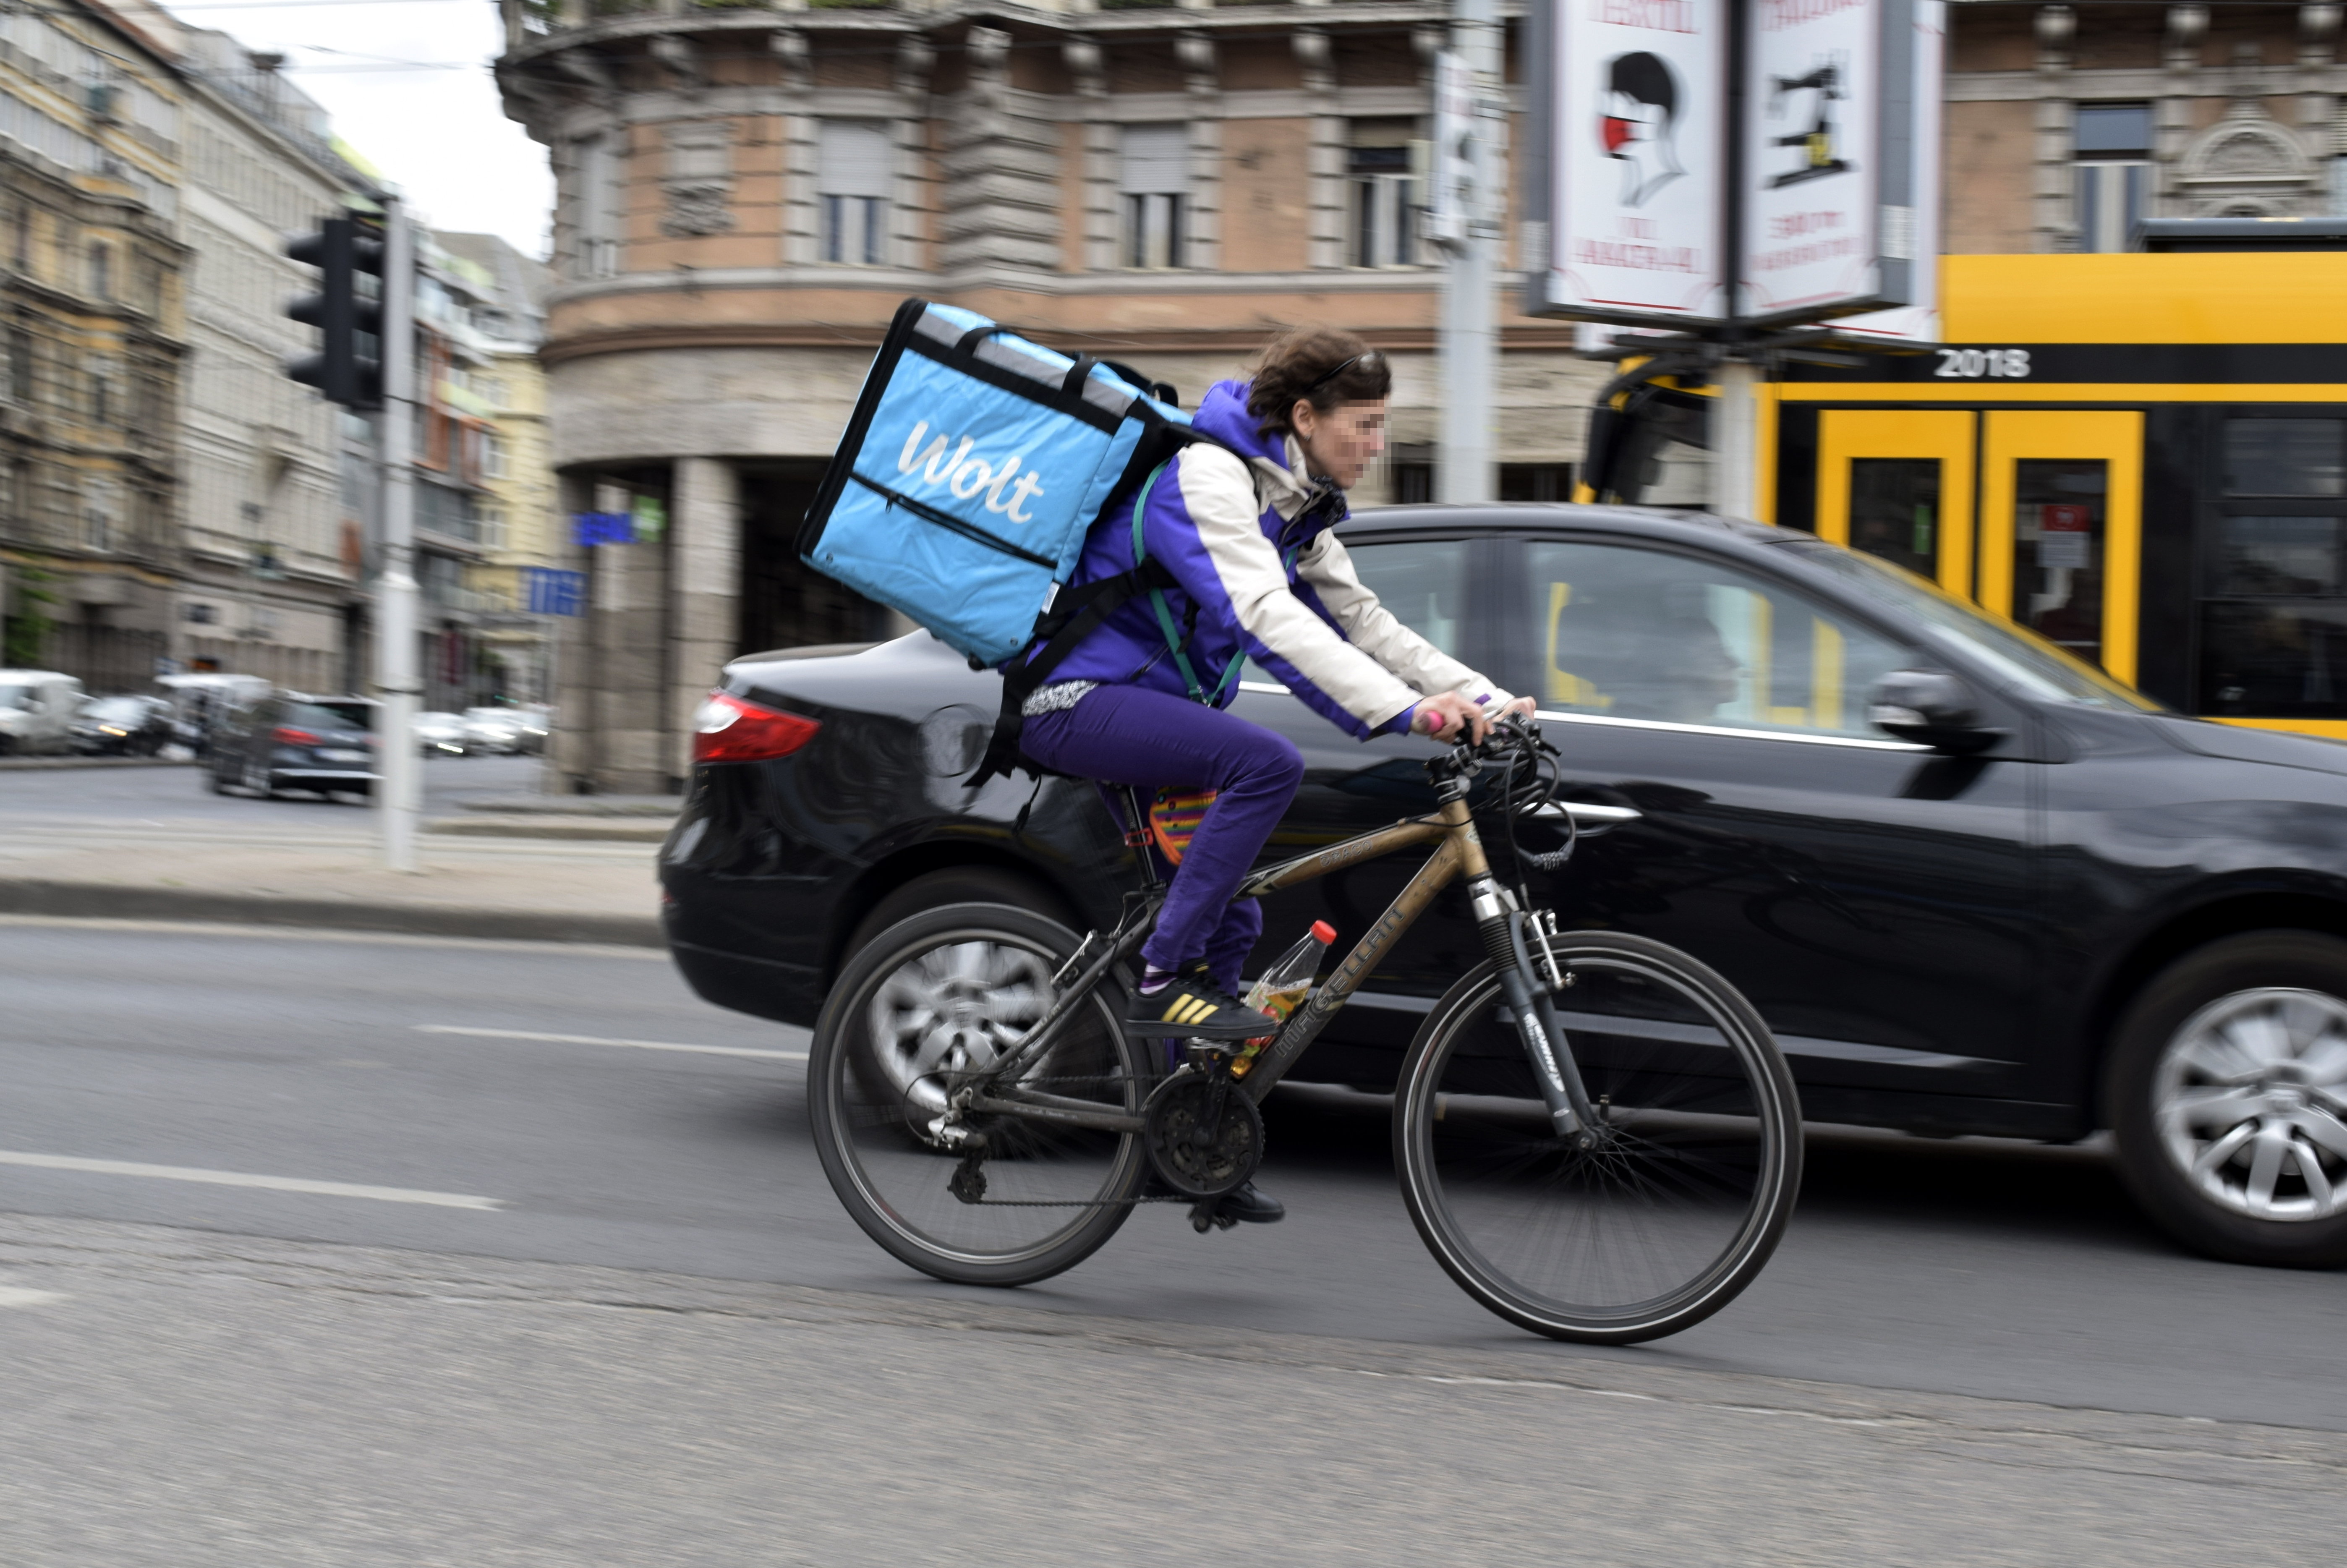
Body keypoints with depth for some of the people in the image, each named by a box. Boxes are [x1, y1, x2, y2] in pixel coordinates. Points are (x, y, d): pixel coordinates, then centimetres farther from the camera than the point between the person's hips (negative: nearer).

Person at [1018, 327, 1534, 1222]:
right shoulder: (1208, 476, -18)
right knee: (1268, 763, -31)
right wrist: (1406, 712, -41)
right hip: (1081, 698, -10)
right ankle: (1162, 980, -21)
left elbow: (1363, 624, 9)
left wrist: (1488, 701, -3)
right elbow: (1265, 616, -32)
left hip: (1152, 703, 10)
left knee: (1230, 922, 7)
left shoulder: (1294, 507, 11)